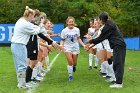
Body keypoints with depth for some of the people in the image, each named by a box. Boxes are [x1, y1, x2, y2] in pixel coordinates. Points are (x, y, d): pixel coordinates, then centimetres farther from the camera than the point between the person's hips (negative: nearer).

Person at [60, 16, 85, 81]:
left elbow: (78, 39, 8)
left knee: (74, 63, 6)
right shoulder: (64, 31, -9)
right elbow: (62, 40, -1)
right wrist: (61, 45, -21)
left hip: (75, 47, 2)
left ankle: (74, 66, 45)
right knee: (70, 62, -15)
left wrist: (83, 45, -3)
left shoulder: (77, 30, -4)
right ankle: (70, 75, 4)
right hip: (67, 47, -2)